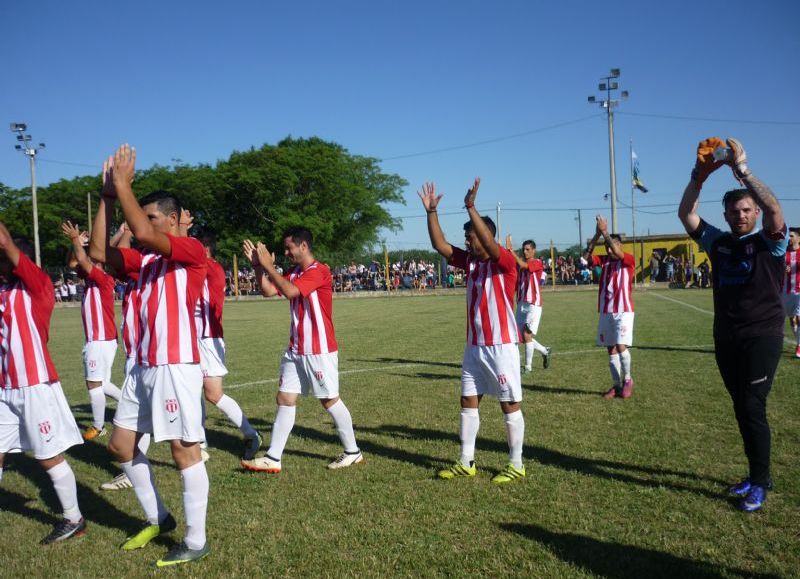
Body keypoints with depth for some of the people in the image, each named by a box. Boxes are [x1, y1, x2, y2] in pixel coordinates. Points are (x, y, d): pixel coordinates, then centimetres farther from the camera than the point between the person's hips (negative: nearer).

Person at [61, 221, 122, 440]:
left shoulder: (104, 280, -12)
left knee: (94, 384, -3)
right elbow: (71, 263, 16)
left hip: (101, 341, -9)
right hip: (97, 340, 9)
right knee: (101, 383, 14)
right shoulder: (91, 282, 11)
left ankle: (98, 427, 7)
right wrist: (76, 243, 4)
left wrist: (75, 240, -15)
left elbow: (84, 261, -21)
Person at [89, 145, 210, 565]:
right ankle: (157, 519, 31)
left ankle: (195, 542, 10)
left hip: (176, 367, -9)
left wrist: (123, 184, -12)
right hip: (142, 367, 9)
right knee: (120, 445, 15)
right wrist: (108, 196, 4)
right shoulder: (143, 260, 15)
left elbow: (142, 233, -23)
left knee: (184, 451, -2)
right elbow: (99, 252, 6)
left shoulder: (192, 251, -8)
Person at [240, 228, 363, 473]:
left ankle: (353, 452, 18)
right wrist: (258, 265, -2)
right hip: (295, 350, 8)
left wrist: (269, 266, -18)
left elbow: (289, 291, -26)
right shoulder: (294, 273, 11)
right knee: (284, 399, 5)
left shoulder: (319, 271, -15)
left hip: (319, 351, -8)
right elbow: (267, 291, 8)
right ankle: (273, 458, 10)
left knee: (329, 400, 2)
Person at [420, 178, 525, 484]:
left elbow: (489, 244, -32)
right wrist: (431, 211, -3)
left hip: (501, 347, -7)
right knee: (468, 402, 10)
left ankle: (516, 465, 15)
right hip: (474, 346, 7)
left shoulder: (505, 261, -11)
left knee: (510, 404, 4)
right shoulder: (470, 261, 8)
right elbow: (439, 245, 5)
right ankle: (466, 462, 20)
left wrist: (471, 207, -36)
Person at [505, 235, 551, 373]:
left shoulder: (538, 263, -6)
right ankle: (545, 351, 33)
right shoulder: (520, 264, 12)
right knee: (523, 337, 9)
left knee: (527, 334, -12)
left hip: (533, 305, -7)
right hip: (521, 304, 7)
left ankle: (528, 366, -1)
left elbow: (523, 265, -25)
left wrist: (510, 250, -26)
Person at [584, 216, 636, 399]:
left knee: (621, 347, -12)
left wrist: (605, 232, -21)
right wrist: (597, 235, -16)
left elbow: (617, 253, -24)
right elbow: (587, 256, -7)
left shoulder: (628, 260, -3)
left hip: (623, 311, -5)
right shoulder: (604, 260, 9)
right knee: (611, 350, 7)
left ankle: (627, 380, 9)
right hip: (605, 312, 5)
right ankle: (616, 385, 15)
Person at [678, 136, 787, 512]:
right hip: (726, 339, 5)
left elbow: (774, 209, -22)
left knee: (752, 407, -8)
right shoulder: (717, 241, 8)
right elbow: (685, 214, 0)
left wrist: (742, 169, -24)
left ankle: (760, 482, 5)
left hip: (762, 337, -5)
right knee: (741, 408, 11)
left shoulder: (770, 241, -3)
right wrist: (700, 175, -12)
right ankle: (757, 475, 24)